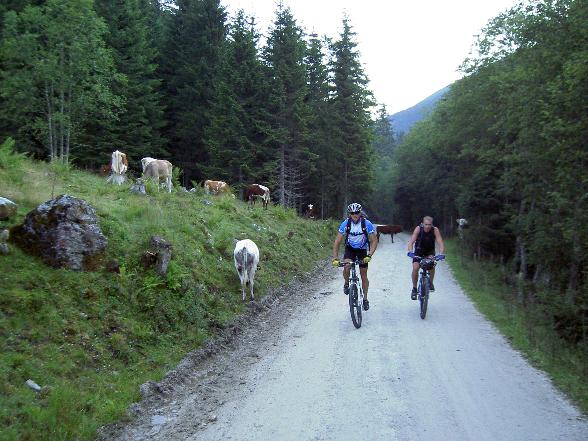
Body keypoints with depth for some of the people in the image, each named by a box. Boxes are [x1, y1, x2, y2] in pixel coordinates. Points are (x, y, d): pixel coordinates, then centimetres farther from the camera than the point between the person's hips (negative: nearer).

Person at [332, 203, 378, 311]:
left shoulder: (367, 224, -24)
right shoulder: (345, 224, -22)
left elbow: (374, 241, -21)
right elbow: (337, 242, -19)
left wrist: (369, 255, -36)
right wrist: (335, 258, -30)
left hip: (362, 250, 0)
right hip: (350, 248, 0)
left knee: (364, 275, 2)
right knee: (346, 267, -27)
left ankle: (365, 299, 20)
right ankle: (346, 284, 4)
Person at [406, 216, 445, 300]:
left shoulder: (435, 230, -23)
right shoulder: (418, 229, -25)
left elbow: (440, 244, -28)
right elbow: (411, 242, -31)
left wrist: (441, 254, -47)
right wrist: (410, 252, -49)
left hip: (429, 251, 0)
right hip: (418, 251, 0)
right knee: (415, 268, -19)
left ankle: (430, 282, -2)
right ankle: (414, 288, 0)